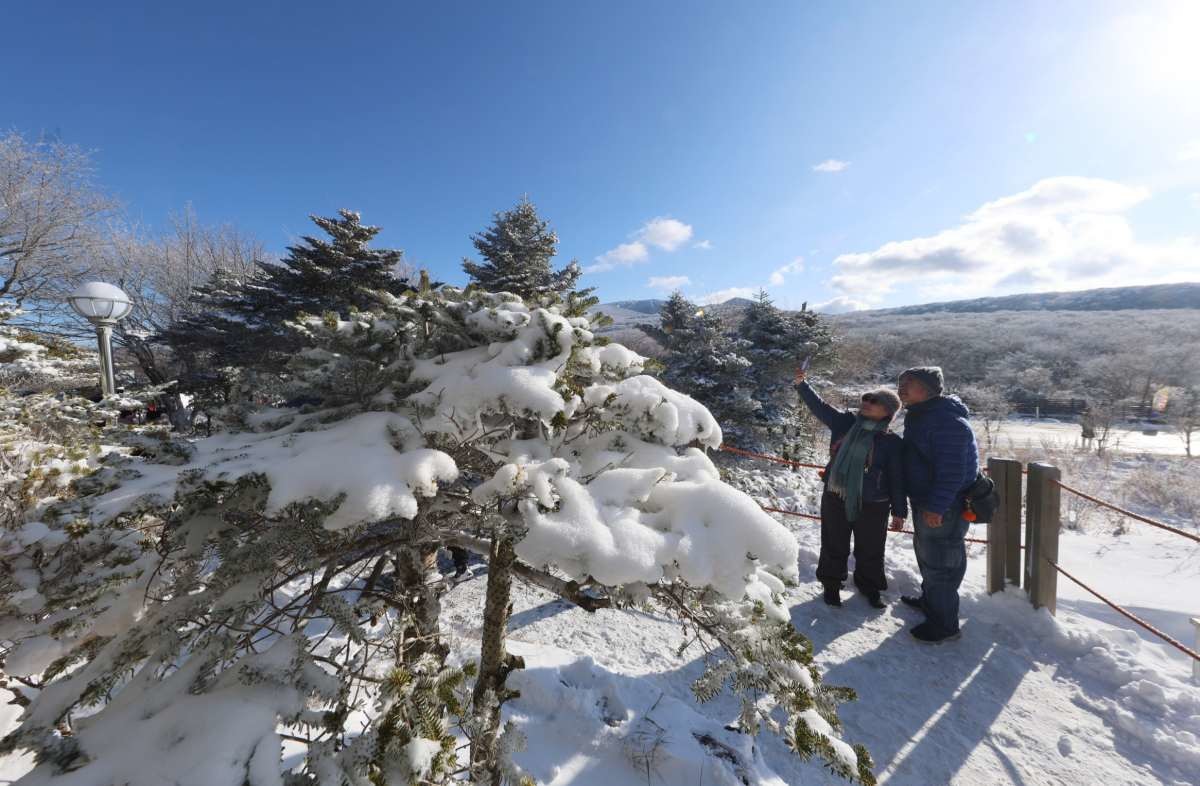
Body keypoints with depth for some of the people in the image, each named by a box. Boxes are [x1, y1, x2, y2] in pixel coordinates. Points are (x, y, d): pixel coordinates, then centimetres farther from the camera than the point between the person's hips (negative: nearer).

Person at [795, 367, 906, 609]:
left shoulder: (891, 442, -7)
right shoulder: (844, 421, 0)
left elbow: (897, 479, -3)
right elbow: (819, 406, 3)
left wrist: (899, 511, -2)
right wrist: (802, 384, -7)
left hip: (872, 506, -2)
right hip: (835, 499, 2)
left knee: (870, 551, 15)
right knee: (833, 547, 15)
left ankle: (869, 586, 39)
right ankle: (831, 584, 34)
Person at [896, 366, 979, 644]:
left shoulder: (948, 422, -24)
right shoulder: (919, 416, 9)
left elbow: (952, 470, -28)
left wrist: (936, 506, -27)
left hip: (943, 507, -10)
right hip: (925, 501, 10)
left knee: (939, 562, 1)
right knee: (926, 553, 24)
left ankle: (944, 623, 15)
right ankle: (930, 599, 44)